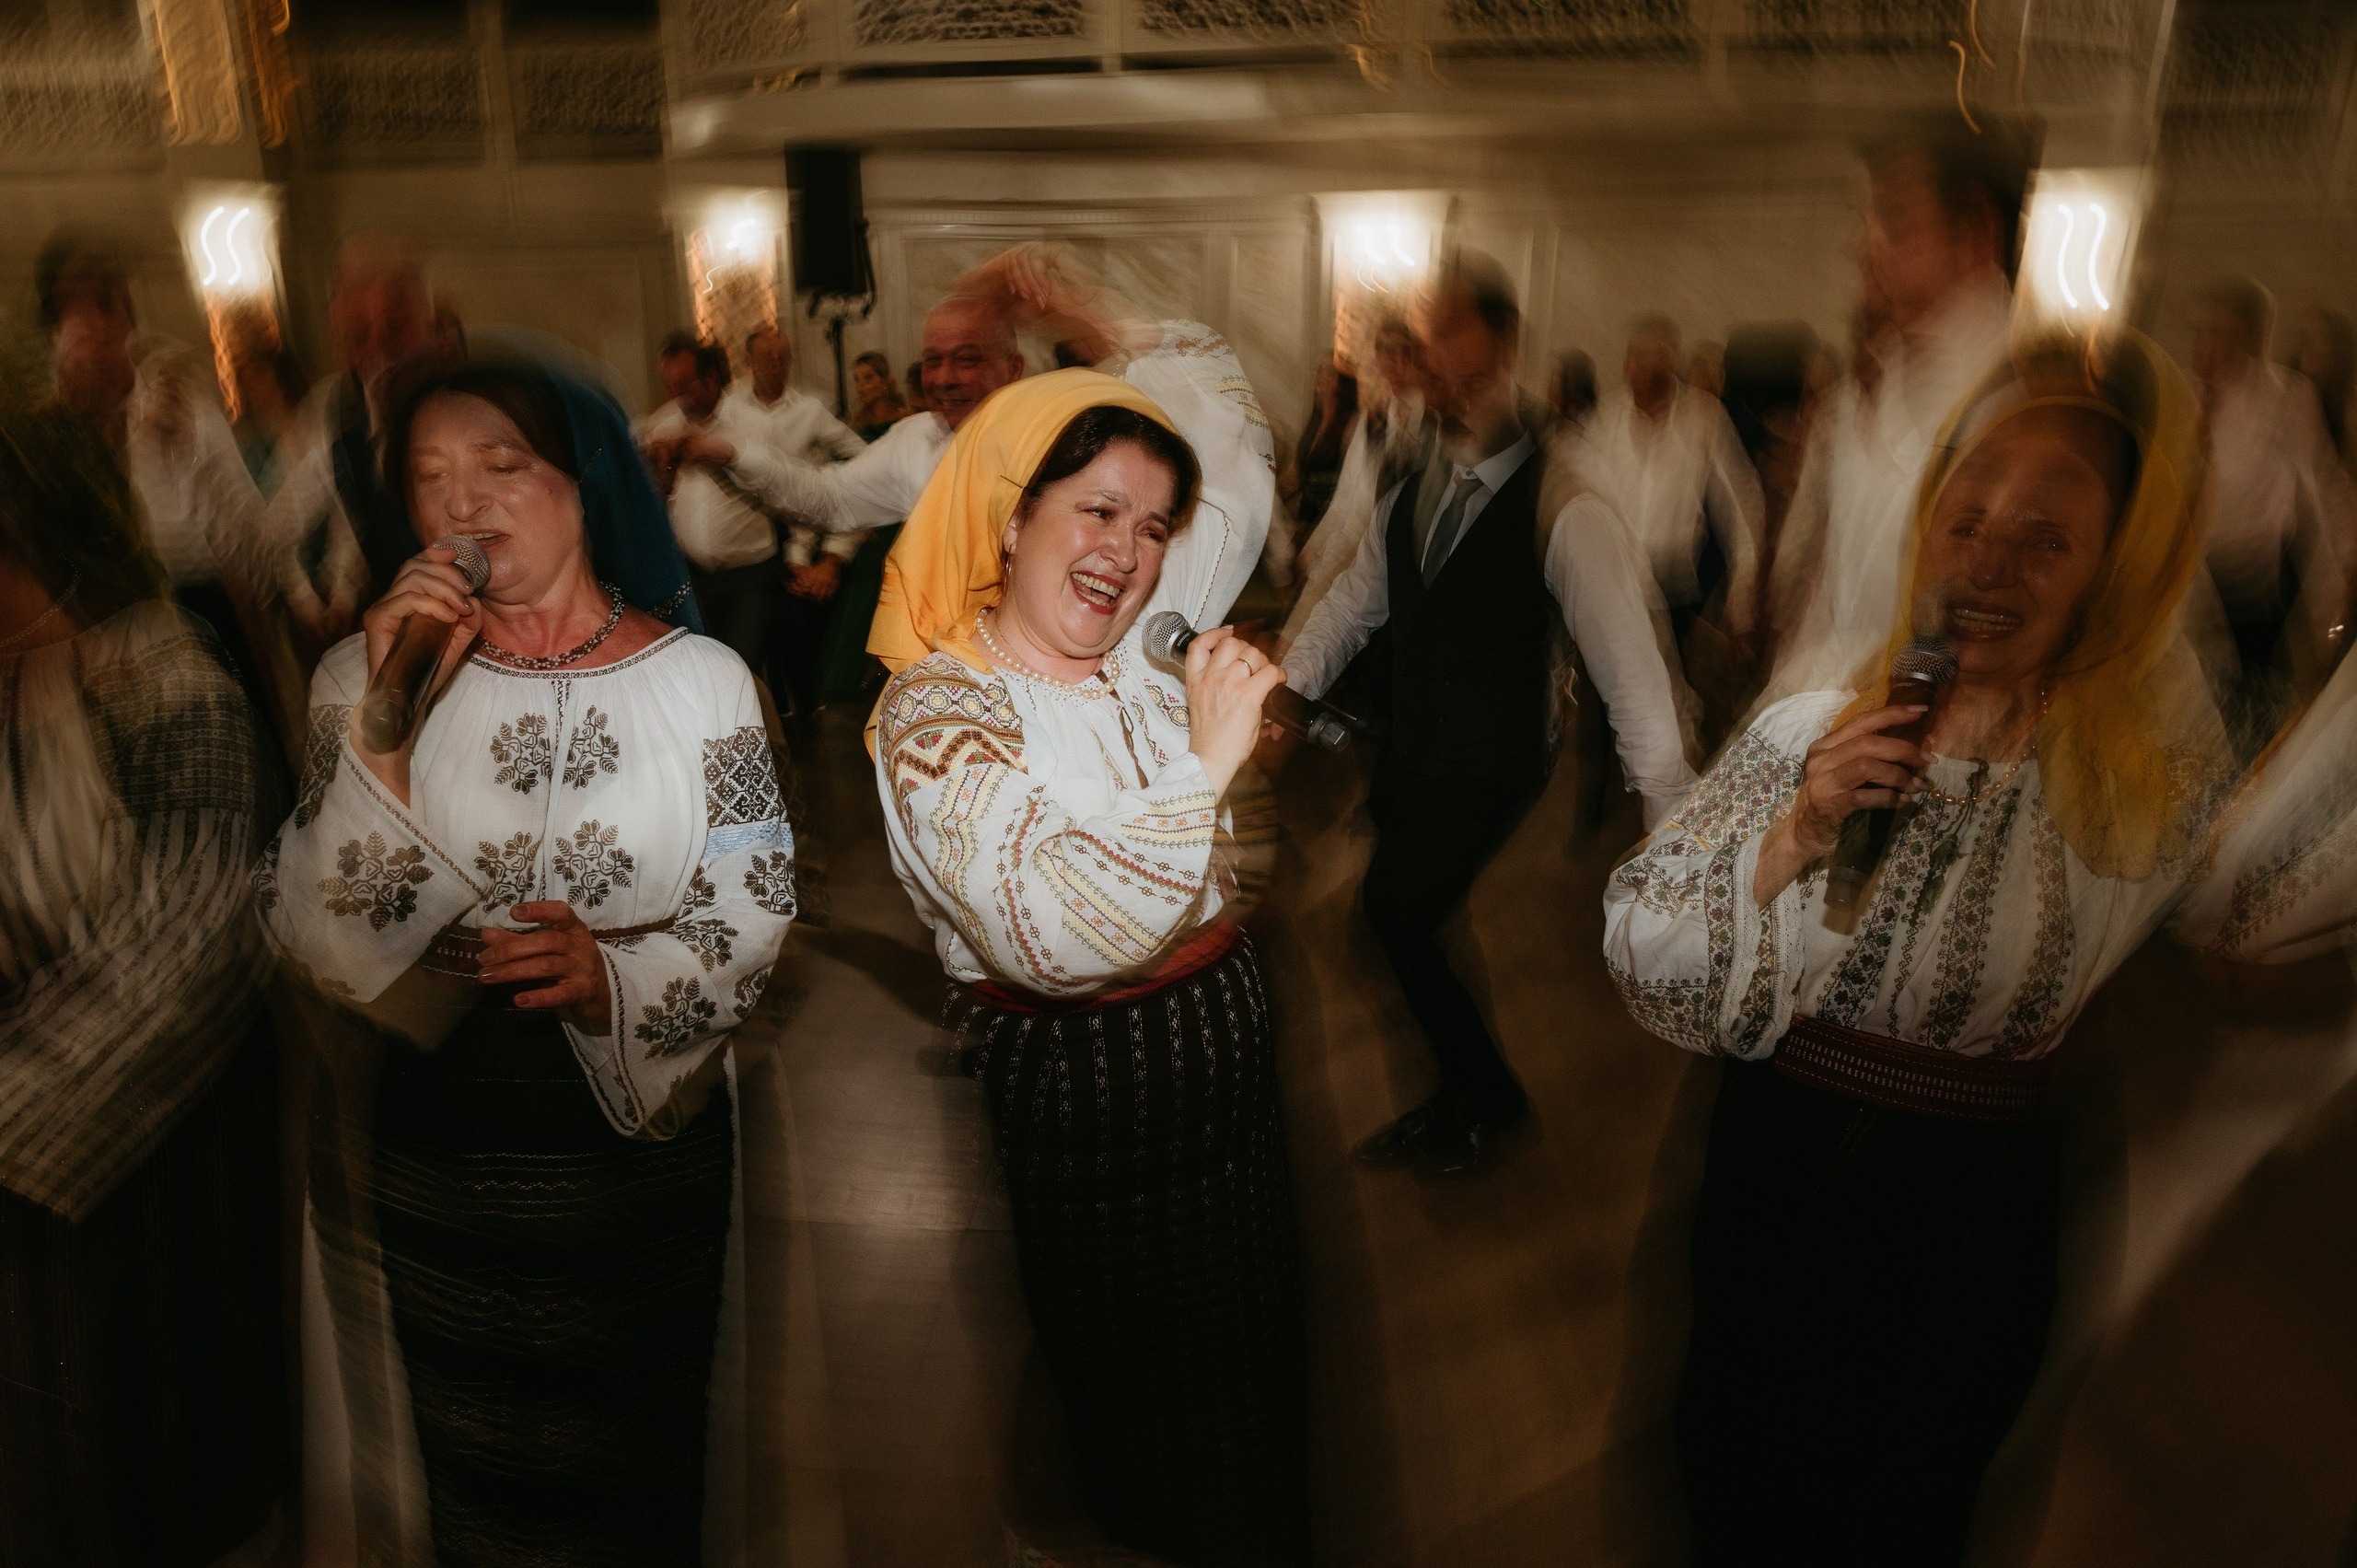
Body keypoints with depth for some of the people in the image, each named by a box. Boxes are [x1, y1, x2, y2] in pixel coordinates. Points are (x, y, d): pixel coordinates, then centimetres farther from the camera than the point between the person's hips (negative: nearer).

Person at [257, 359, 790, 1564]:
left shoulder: (699, 678, -5)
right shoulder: (369, 673, -1)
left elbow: (754, 922, -4)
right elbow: (312, 940, -9)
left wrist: (617, 977, -23)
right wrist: (383, 724, -19)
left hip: (647, 1137, -1)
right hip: (434, 1149, 1)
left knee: (639, 1461, 15)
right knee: (474, 1468, 17)